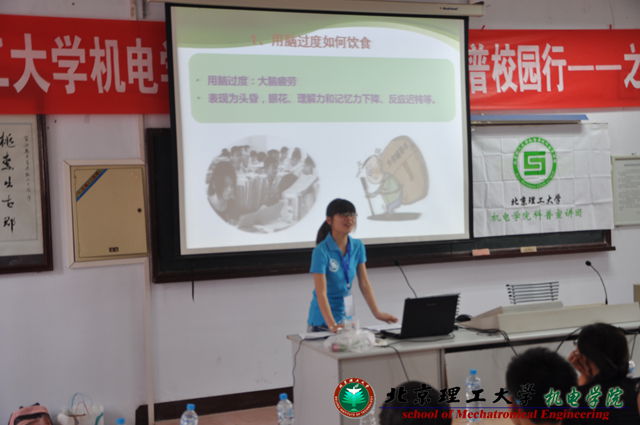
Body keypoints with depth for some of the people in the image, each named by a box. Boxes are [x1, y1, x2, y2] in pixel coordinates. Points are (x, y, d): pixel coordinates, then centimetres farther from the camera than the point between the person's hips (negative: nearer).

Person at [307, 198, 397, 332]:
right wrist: (332, 324, -33)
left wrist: (377, 313, -3)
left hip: (346, 317, 5)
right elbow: (321, 293, -24)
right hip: (324, 321, -5)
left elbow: (364, 284, 3)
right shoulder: (321, 251, -19)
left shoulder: (357, 247, -1)